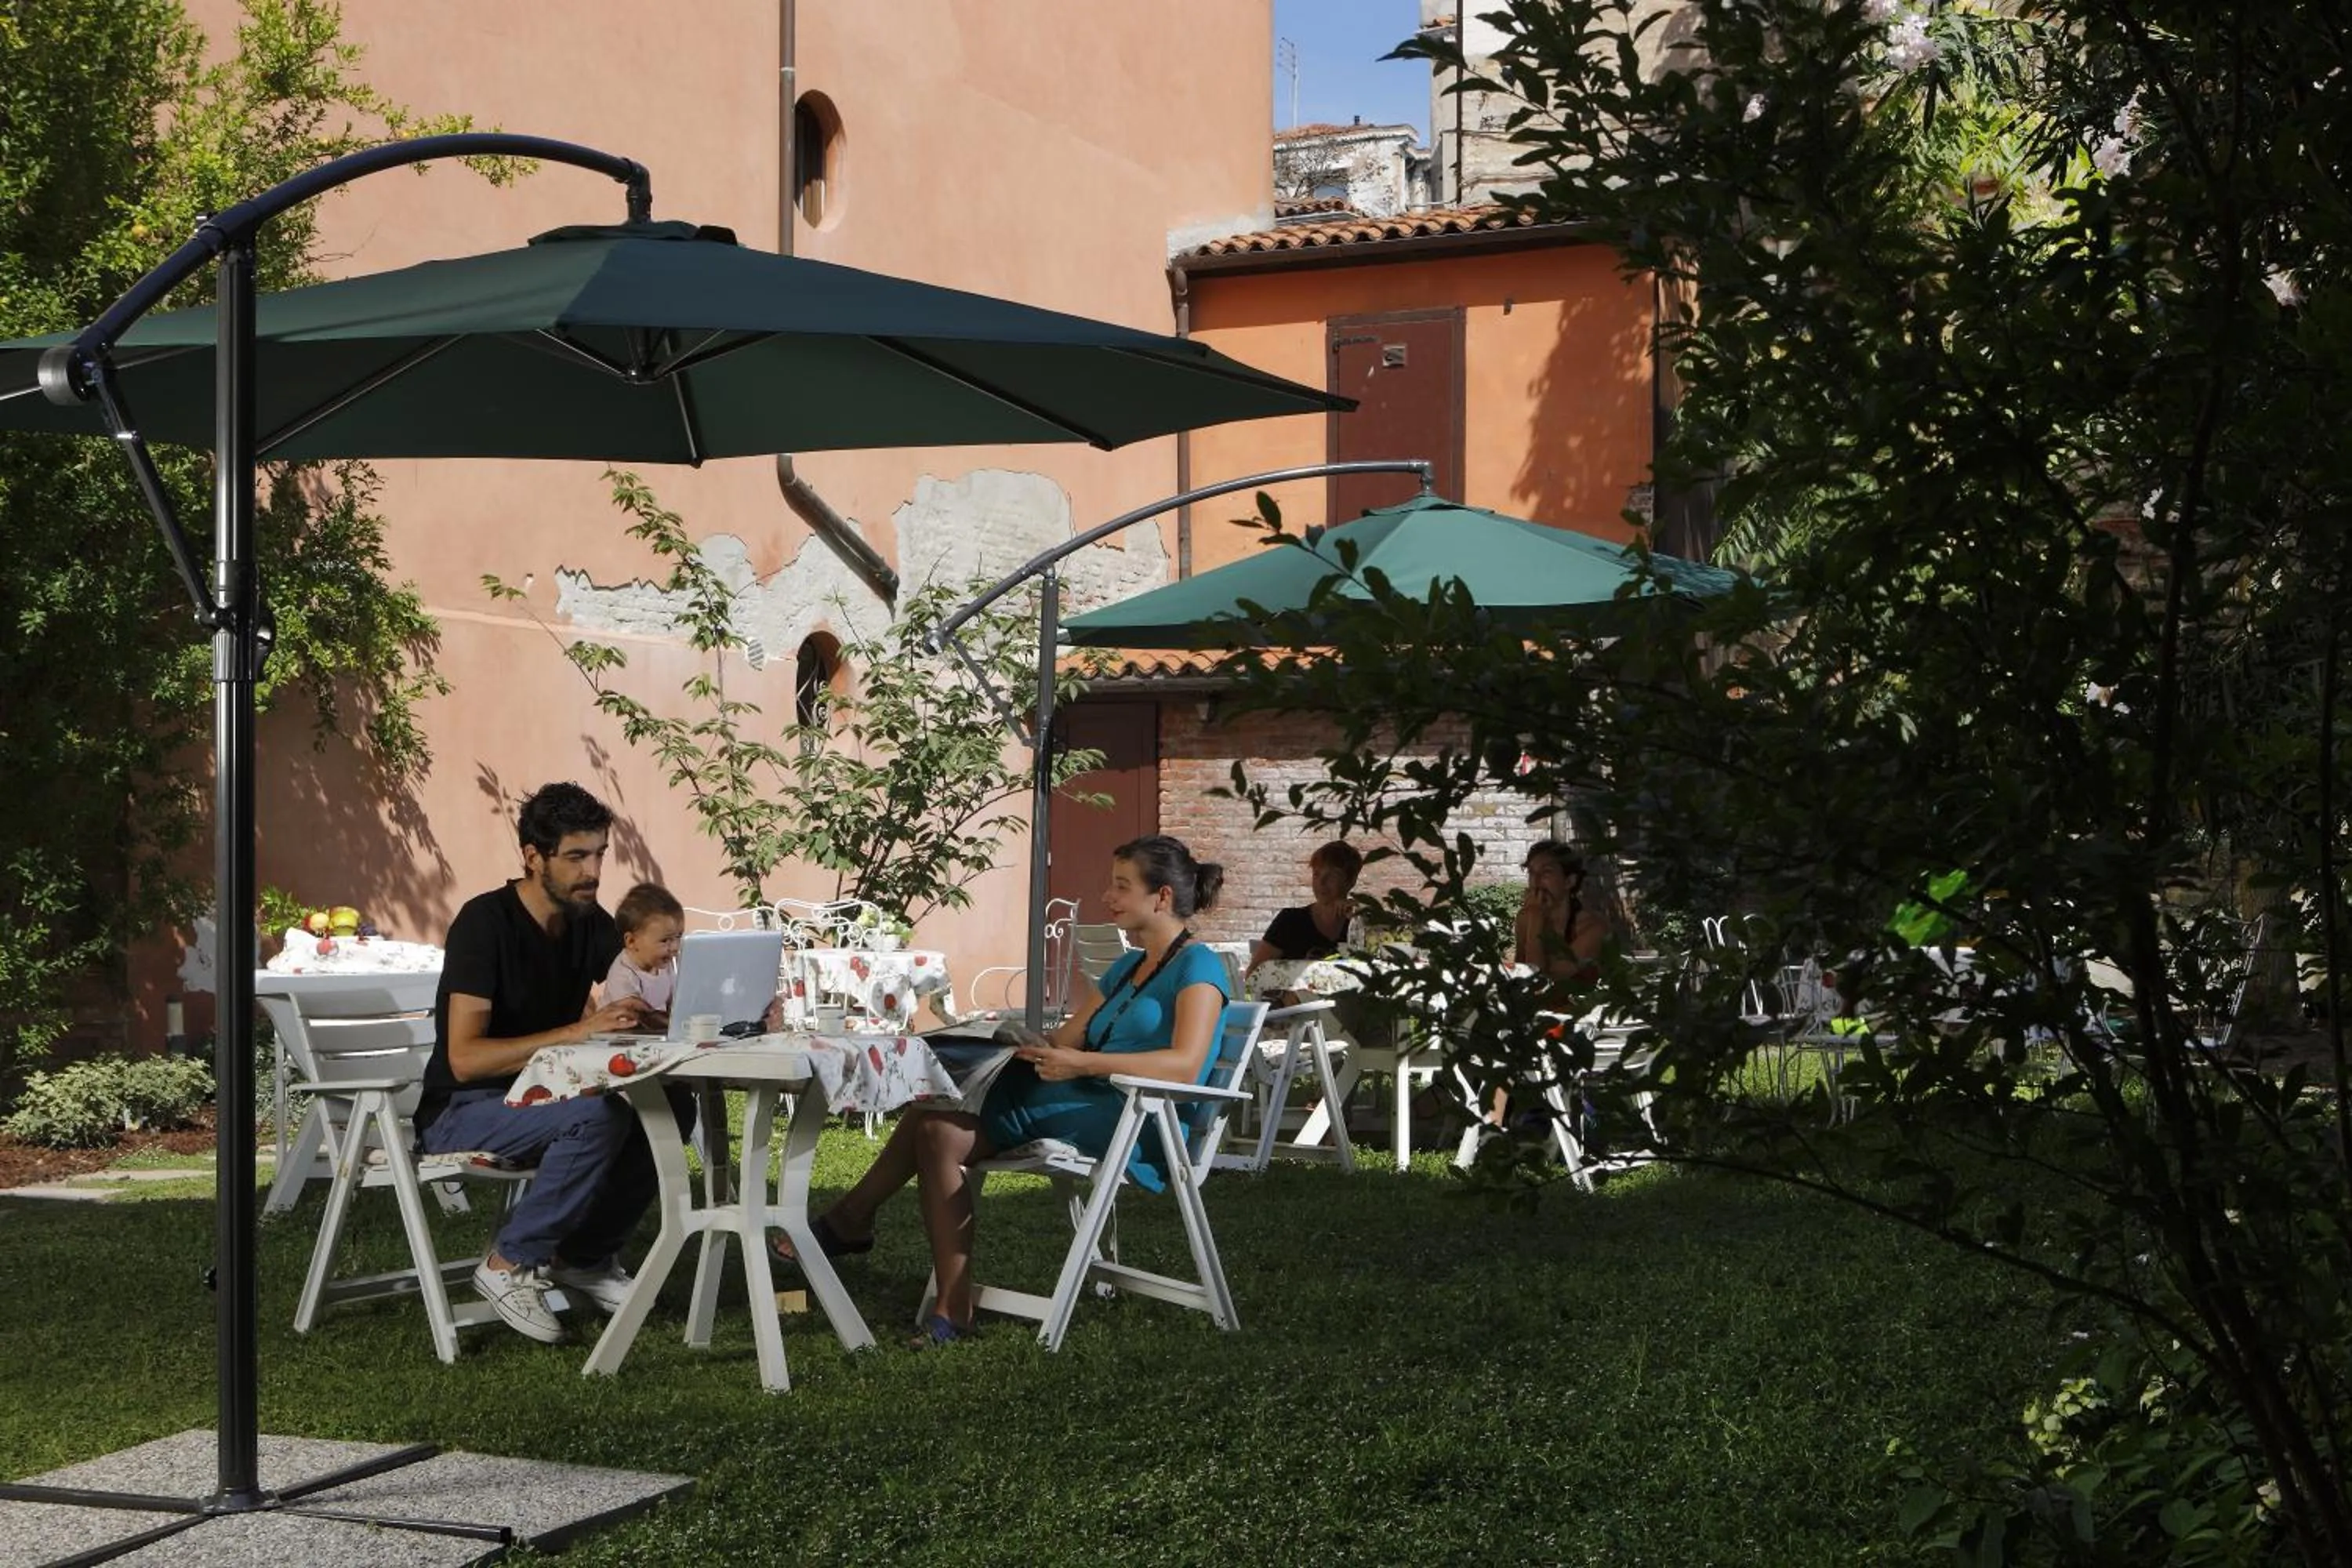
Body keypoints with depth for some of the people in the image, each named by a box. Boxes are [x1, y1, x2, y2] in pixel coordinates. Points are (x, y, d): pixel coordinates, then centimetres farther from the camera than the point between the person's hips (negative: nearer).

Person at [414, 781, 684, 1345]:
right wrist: (579, 1030, -35)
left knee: (669, 1106, -17)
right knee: (598, 1115, -33)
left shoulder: (591, 923, 4)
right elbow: (464, 1059, -28)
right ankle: (510, 1264, -15)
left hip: (541, 1099, 7)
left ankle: (585, 1255, 0)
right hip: (461, 1112, -7)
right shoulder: (486, 922, -20)